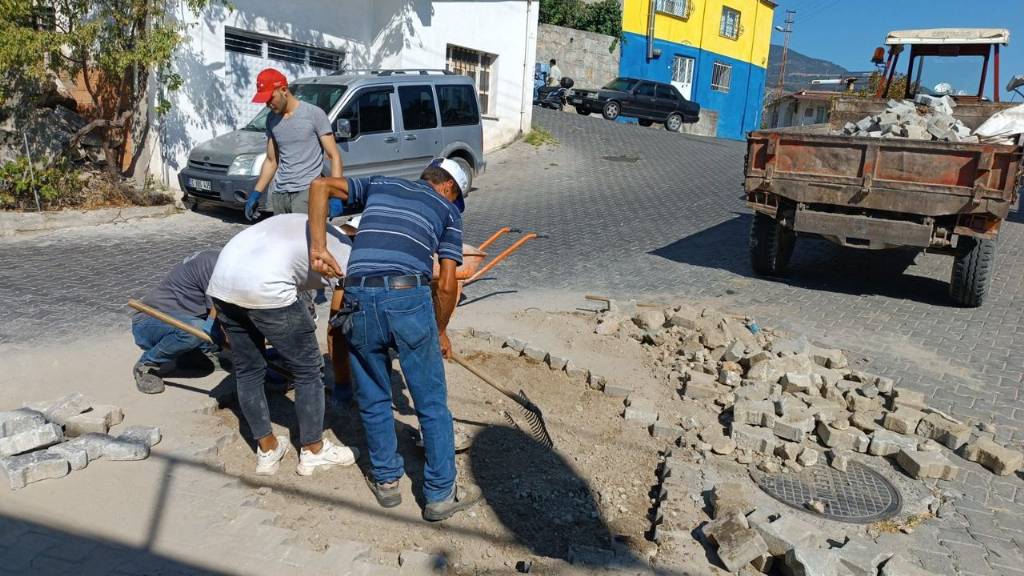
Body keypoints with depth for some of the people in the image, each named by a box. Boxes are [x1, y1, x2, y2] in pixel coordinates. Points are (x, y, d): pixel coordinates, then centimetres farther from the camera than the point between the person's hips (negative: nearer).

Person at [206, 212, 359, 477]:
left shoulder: (303, 225, 31)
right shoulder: (348, 255, 13)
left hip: (221, 278, 8)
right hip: (264, 288, -7)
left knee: (247, 370, 22)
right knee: (307, 370, 12)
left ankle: (267, 450, 35)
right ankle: (313, 451, 26)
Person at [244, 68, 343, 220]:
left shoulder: (314, 114, -4)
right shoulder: (272, 119, 14)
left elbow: (333, 156, -5)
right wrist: (255, 194, 15)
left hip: (306, 191, -5)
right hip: (279, 194, 6)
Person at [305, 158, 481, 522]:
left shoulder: (378, 184, 27)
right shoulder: (447, 209, 18)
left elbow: (320, 186, 16)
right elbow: (447, 285, 10)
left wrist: (318, 247, 10)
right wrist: (440, 331, 23)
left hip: (358, 302, 3)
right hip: (408, 300, -3)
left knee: (374, 400, 21)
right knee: (431, 404, 12)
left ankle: (386, 480, 36)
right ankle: (441, 494, 22)